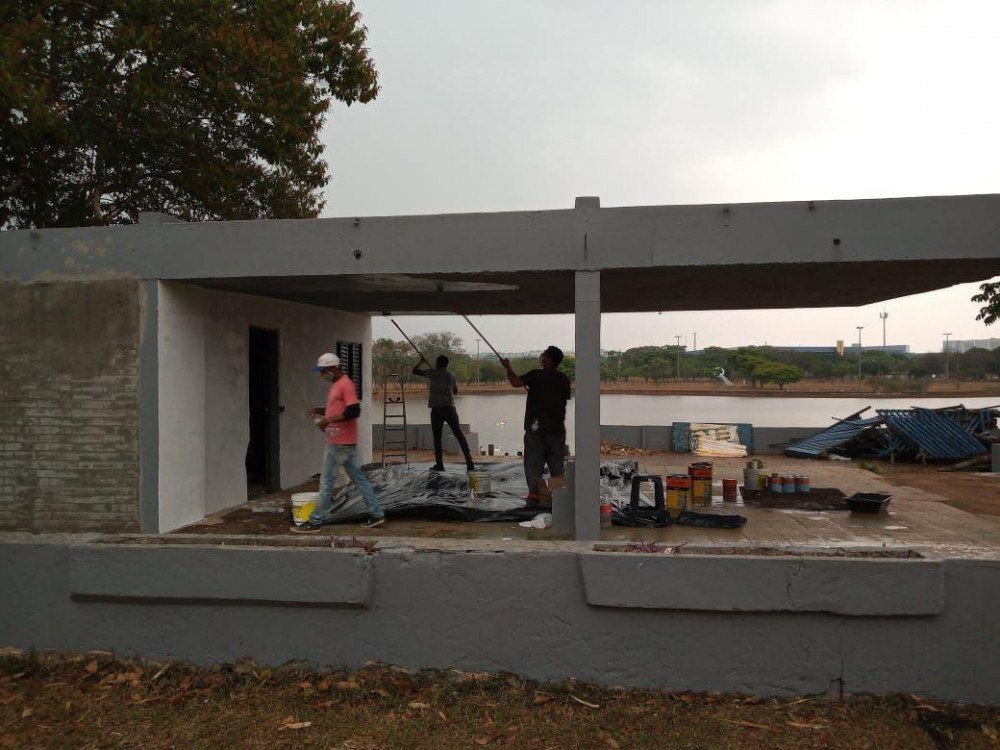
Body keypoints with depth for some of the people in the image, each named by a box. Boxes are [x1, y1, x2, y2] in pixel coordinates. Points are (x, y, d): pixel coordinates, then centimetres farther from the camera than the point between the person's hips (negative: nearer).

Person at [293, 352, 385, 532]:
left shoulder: (346, 384, -15)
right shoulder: (335, 385, 15)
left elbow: (353, 411, -23)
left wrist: (328, 420, -20)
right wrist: (318, 410, 8)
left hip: (340, 443, -10)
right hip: (341, 442, 10)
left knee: (326, 481, -3)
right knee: (358, 478, 11)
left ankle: (315, 522, 5)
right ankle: (376, 514, 15)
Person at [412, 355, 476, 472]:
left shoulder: (431, 373, 0)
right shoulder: (451, 375, 6)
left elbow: (415, 371, 10)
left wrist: (421, 362, 26)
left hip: (436, 409, -2)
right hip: (450, 408, 2)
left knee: (437, 437, 5)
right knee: (459, 435, 5)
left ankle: (439, 464, 4)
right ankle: (469, 462, 0)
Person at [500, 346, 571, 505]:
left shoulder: (537, 375, -9)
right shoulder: (564, 380, 5)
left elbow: (516, 382, -17)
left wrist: (508, 367, -1)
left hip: (536, 428, -4)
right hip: (557, 428, 4)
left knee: (533, 463, 3)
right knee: (557, 464, 10)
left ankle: (534, 494, 0)